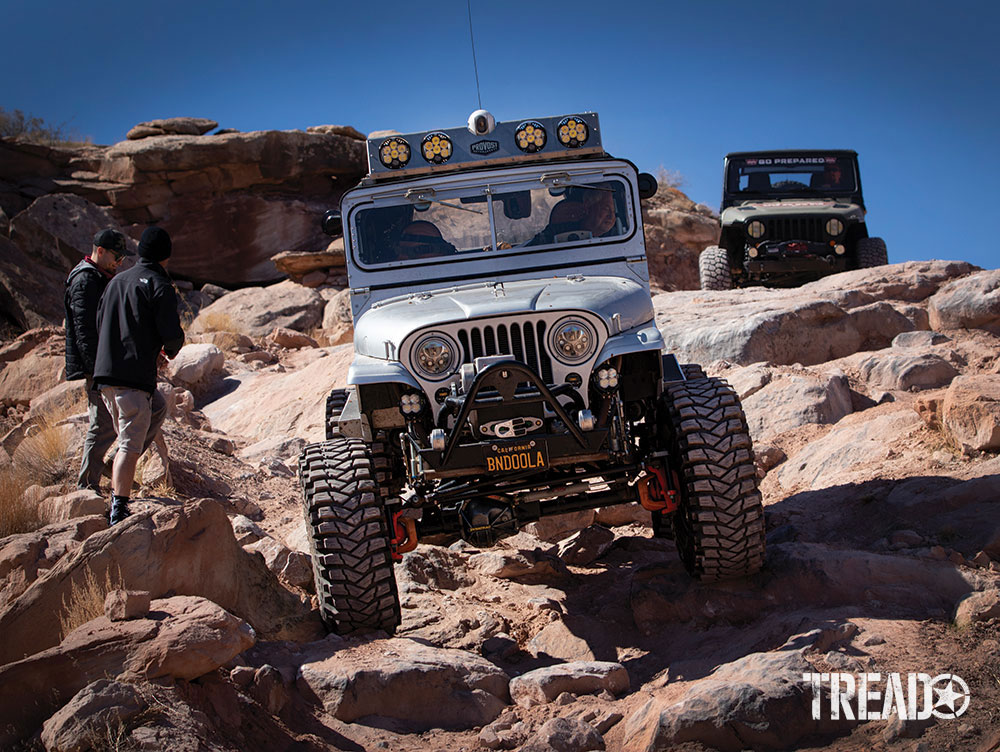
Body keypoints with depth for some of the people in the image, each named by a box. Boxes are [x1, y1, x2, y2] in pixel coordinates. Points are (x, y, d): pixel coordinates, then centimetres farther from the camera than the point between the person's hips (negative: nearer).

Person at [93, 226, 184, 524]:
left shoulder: (116, 281, 17)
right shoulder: (160, 286, -5)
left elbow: (99, 324, 20)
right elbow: (172, 333, -13)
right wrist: (171, 349, 11)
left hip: (105, 373, 7)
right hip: (135, 377, -7)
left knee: (125, 441, 20)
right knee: (130, 447, -9)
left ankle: (116, 501, 23)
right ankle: (119, 511, -17)